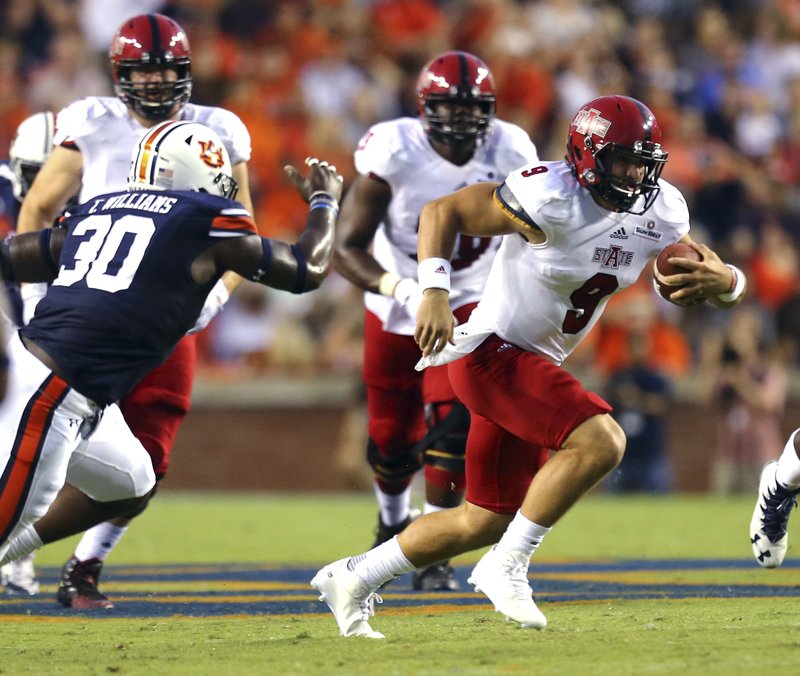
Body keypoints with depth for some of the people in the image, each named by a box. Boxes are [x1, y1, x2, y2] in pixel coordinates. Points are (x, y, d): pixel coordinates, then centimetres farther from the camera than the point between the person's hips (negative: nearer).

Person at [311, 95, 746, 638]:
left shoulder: (660, 214, -2)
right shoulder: (552, 200, -22)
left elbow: (708, 277, 4)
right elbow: (443, 211, -16)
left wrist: (722, 279, -21)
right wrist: (435, 291, -30)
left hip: (534, 365, 9)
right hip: (490, 352, -9)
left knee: (489, 520, 16)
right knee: (600, 442, -27)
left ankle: (353, 578, 30)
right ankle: (506, 567, -12)